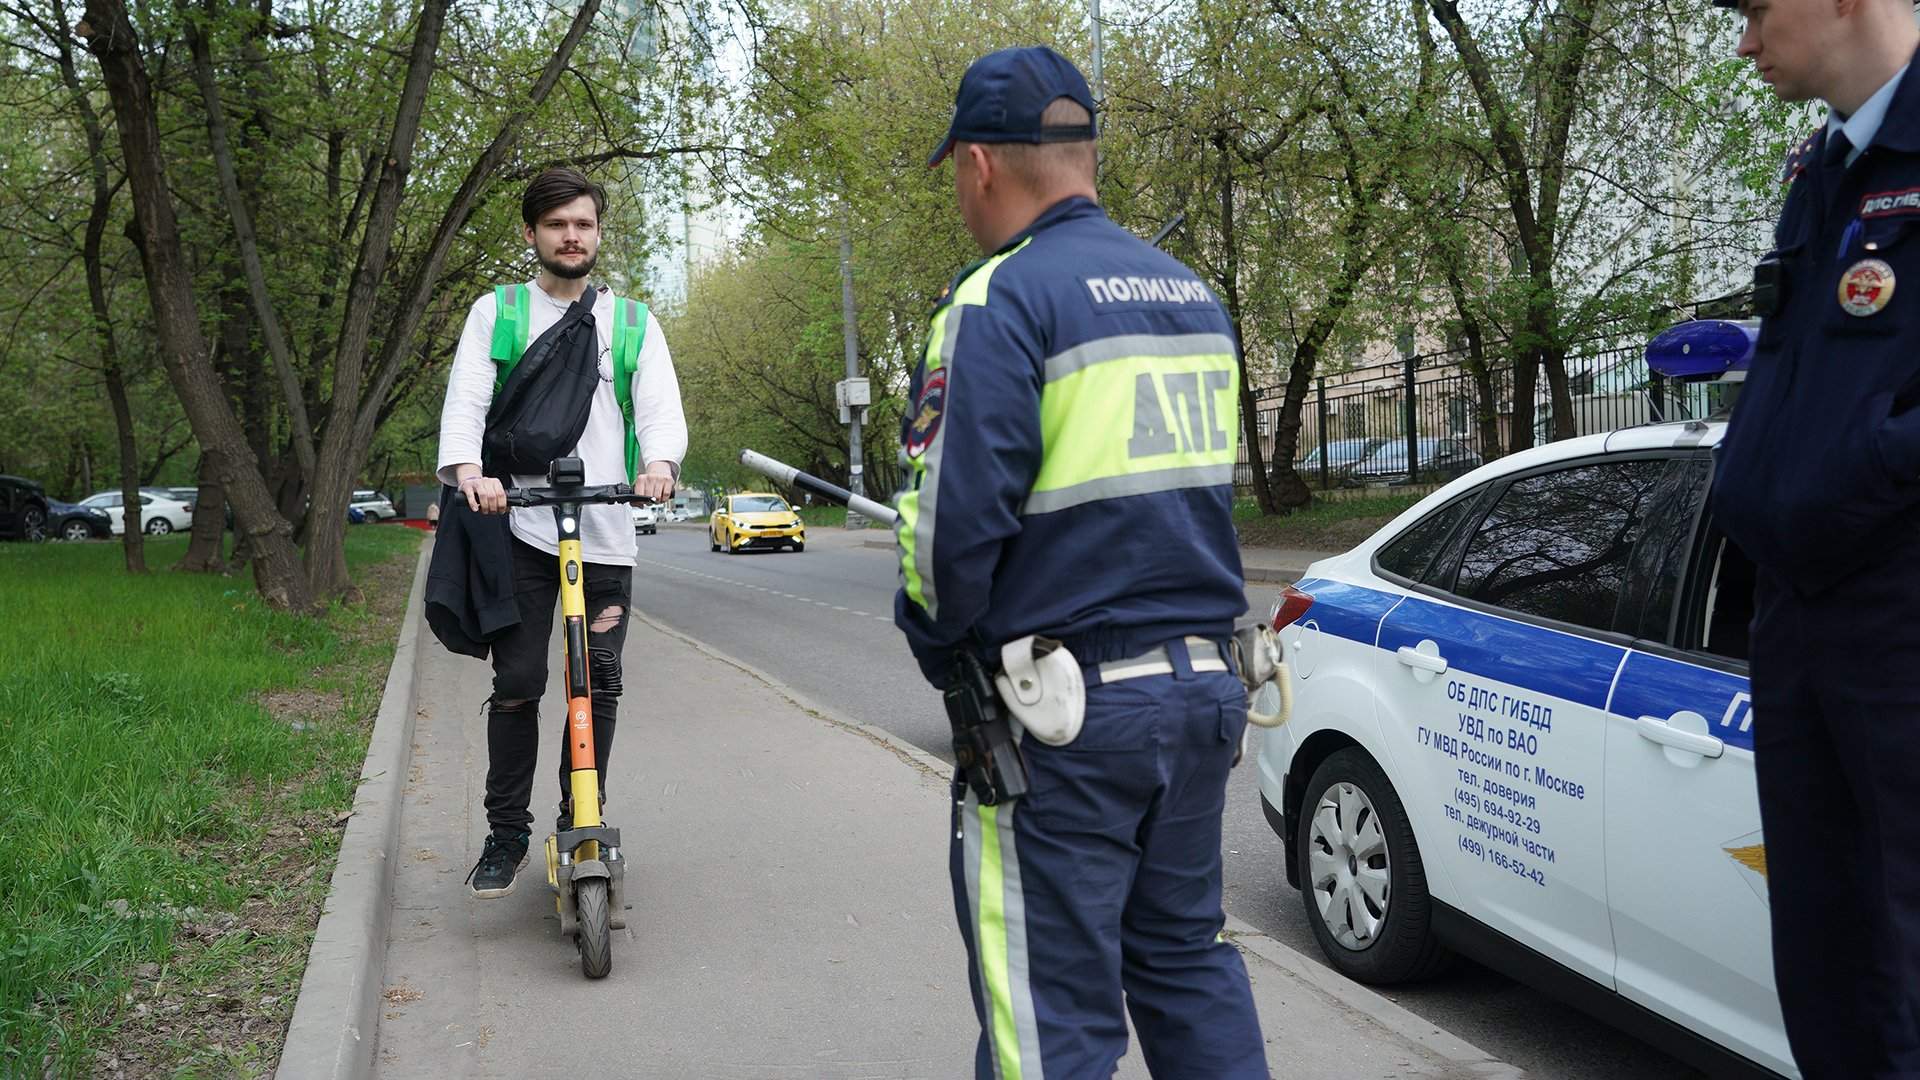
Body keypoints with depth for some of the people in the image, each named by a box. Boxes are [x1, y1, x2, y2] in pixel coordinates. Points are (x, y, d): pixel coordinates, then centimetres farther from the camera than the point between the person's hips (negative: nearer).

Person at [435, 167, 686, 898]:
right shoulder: (496, 313, 10)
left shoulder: (631, 323, 13)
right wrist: (467, 467, -24)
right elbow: (466, 401, -2)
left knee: (599, 688, 3)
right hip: (520, 529, -1)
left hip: (605, 534, 1)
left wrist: (660, 462, -23)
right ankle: (507, 834, 11)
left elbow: (661, 407, 0)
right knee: (517, 686, -3)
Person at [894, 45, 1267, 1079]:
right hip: (1203, 684, 8)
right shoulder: (1194, 296, 12)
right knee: (1186, 959, 21)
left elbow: (957, 516, -18)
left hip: (1065, 714, -7)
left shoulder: (1002, 298, -13)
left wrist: (935, 643, 0)